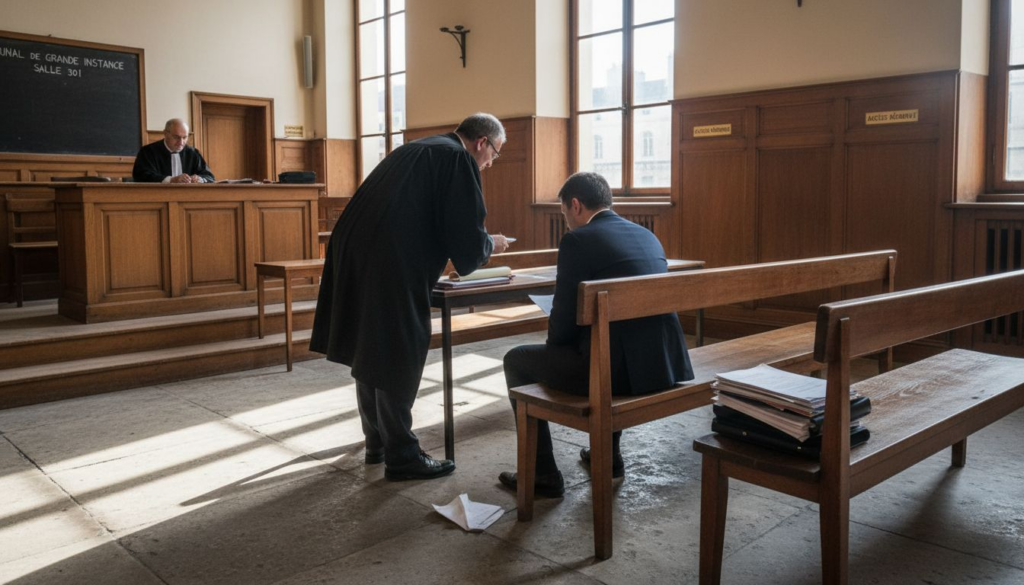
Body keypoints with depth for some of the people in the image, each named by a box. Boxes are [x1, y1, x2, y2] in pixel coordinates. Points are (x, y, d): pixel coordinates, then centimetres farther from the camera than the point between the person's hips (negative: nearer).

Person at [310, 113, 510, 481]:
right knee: (397, 359, 2)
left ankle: (377, 442, 33)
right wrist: (491, 245, 12)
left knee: (371, 353, 19)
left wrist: (476, 243, 31)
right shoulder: (458, 159, -4)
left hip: (356, 257, 9)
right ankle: (401, 456, 14)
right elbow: (466, 237, -9)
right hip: (392, 271, -9)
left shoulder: (418, 149, 23)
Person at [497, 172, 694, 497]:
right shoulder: (647, 236, 15)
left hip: (620, 369, -8)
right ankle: (608, 452, 41)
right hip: (666, 364, 8)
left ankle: (542, 474, 18)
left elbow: (563, 319, -7)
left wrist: (556, 343, 16)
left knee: (517, 361, 14)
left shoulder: (577, 241, -8)